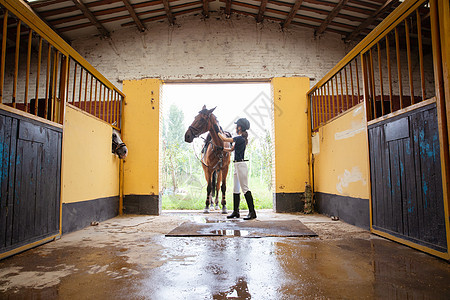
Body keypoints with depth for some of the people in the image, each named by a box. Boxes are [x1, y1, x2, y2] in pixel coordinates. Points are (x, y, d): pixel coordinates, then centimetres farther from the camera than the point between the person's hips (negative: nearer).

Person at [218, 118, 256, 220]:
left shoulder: (240, 138, -14)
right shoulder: (240, 139, 16)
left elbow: (225, 139, -10)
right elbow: (231, 149, 24)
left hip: (241, 165, -10)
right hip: (237, 165, 10)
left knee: (245, 188, -9)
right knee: (236, 189, 12)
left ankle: (252, 212, -6)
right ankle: (236, 211, 20)